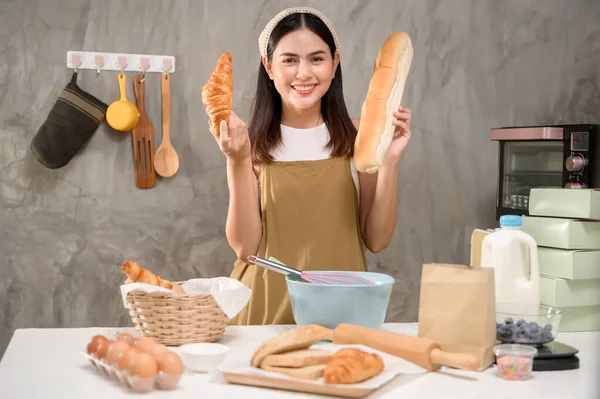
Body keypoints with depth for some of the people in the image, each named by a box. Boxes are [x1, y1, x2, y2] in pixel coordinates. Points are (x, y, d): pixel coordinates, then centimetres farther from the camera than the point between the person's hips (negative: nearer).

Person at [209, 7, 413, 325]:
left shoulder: (356, 137, 2)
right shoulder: (252, 143, 1)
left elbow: (377, 240, 2)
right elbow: (245, 247, -4)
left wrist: (389, 161, -8)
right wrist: (238, 163, -13)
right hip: (266, 311, 0)